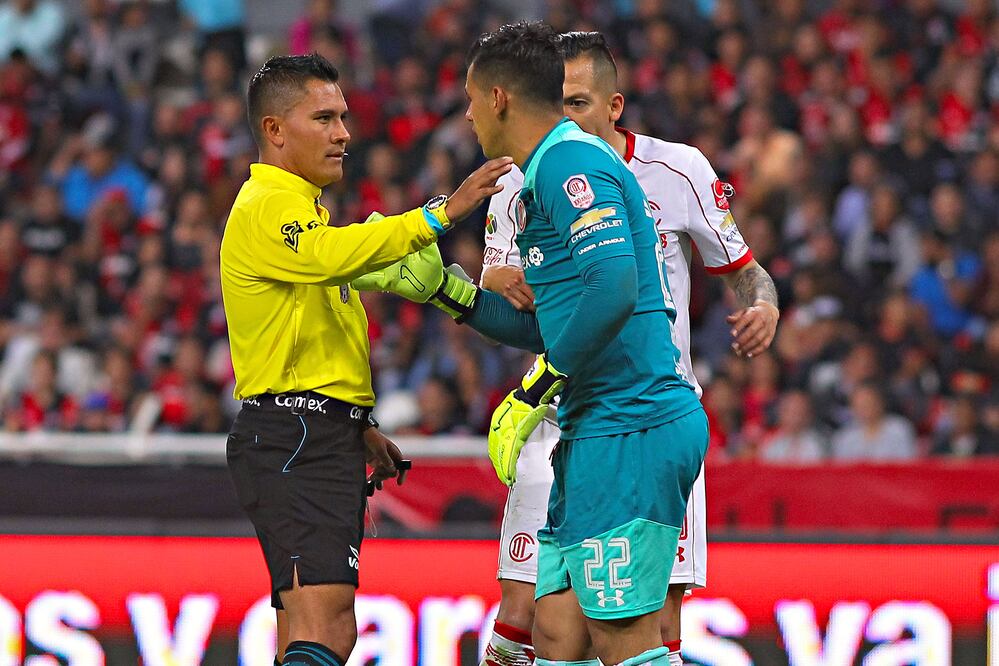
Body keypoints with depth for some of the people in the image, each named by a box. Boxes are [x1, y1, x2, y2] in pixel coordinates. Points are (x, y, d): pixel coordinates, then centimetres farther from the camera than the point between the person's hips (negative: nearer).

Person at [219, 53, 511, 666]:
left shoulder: (303, 209, 24)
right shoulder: (264, 208, -10)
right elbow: (334, 256, -32)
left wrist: (357, 427, 24)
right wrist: (442, 213, -37)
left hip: (322, 441, 11)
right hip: (293, 438, -11)